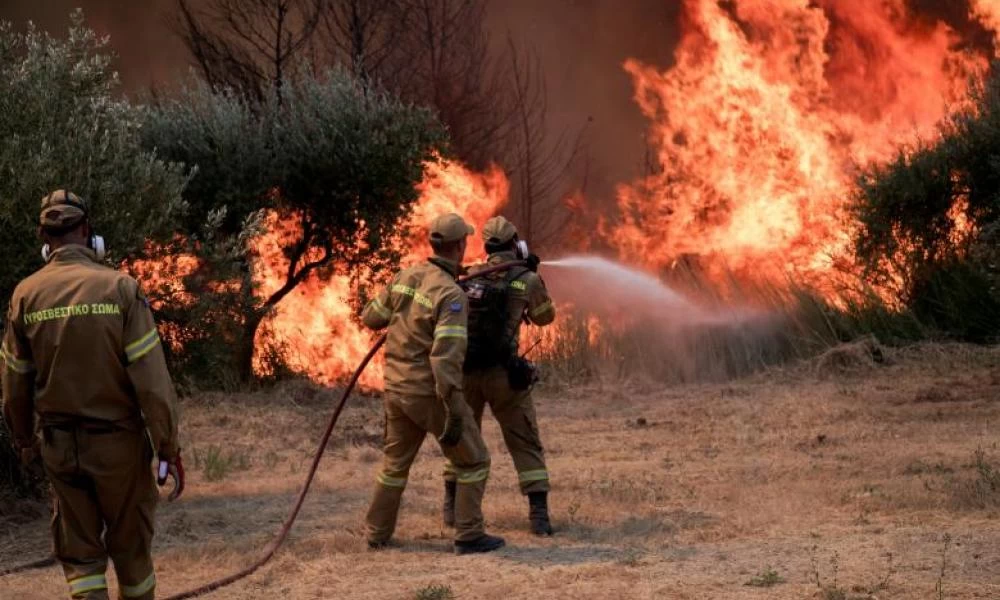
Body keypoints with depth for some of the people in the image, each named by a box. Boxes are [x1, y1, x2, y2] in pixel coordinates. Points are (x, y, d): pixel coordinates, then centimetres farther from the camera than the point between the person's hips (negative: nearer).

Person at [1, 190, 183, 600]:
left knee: (78, 552, 10)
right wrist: (169, 447, -7)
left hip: (60, 444, 2)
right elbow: (151, 377, -14)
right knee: (130, 544, 15)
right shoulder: (120, 288, -12)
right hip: (118, 441, -2)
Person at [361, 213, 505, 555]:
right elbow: (446, 357, -26)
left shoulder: (405, 278, 1)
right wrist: (455, 412, -25)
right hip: (431, 394, -7)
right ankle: (469, 536, 4)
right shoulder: (451, 295, -20)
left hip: (396, 390, 7)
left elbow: (371, 318, 14)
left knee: (395, 463, 22)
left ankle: (378, 535, 27)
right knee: (473, 462, 7)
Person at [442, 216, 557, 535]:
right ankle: (538, 514, -6)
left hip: (464, 371, 3)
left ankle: (452, 508, 27)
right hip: (502, 373, -3)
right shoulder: (526, 280, -3)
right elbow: (545, 317, 12)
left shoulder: (468, 276, 7)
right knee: (525, 443, 4)